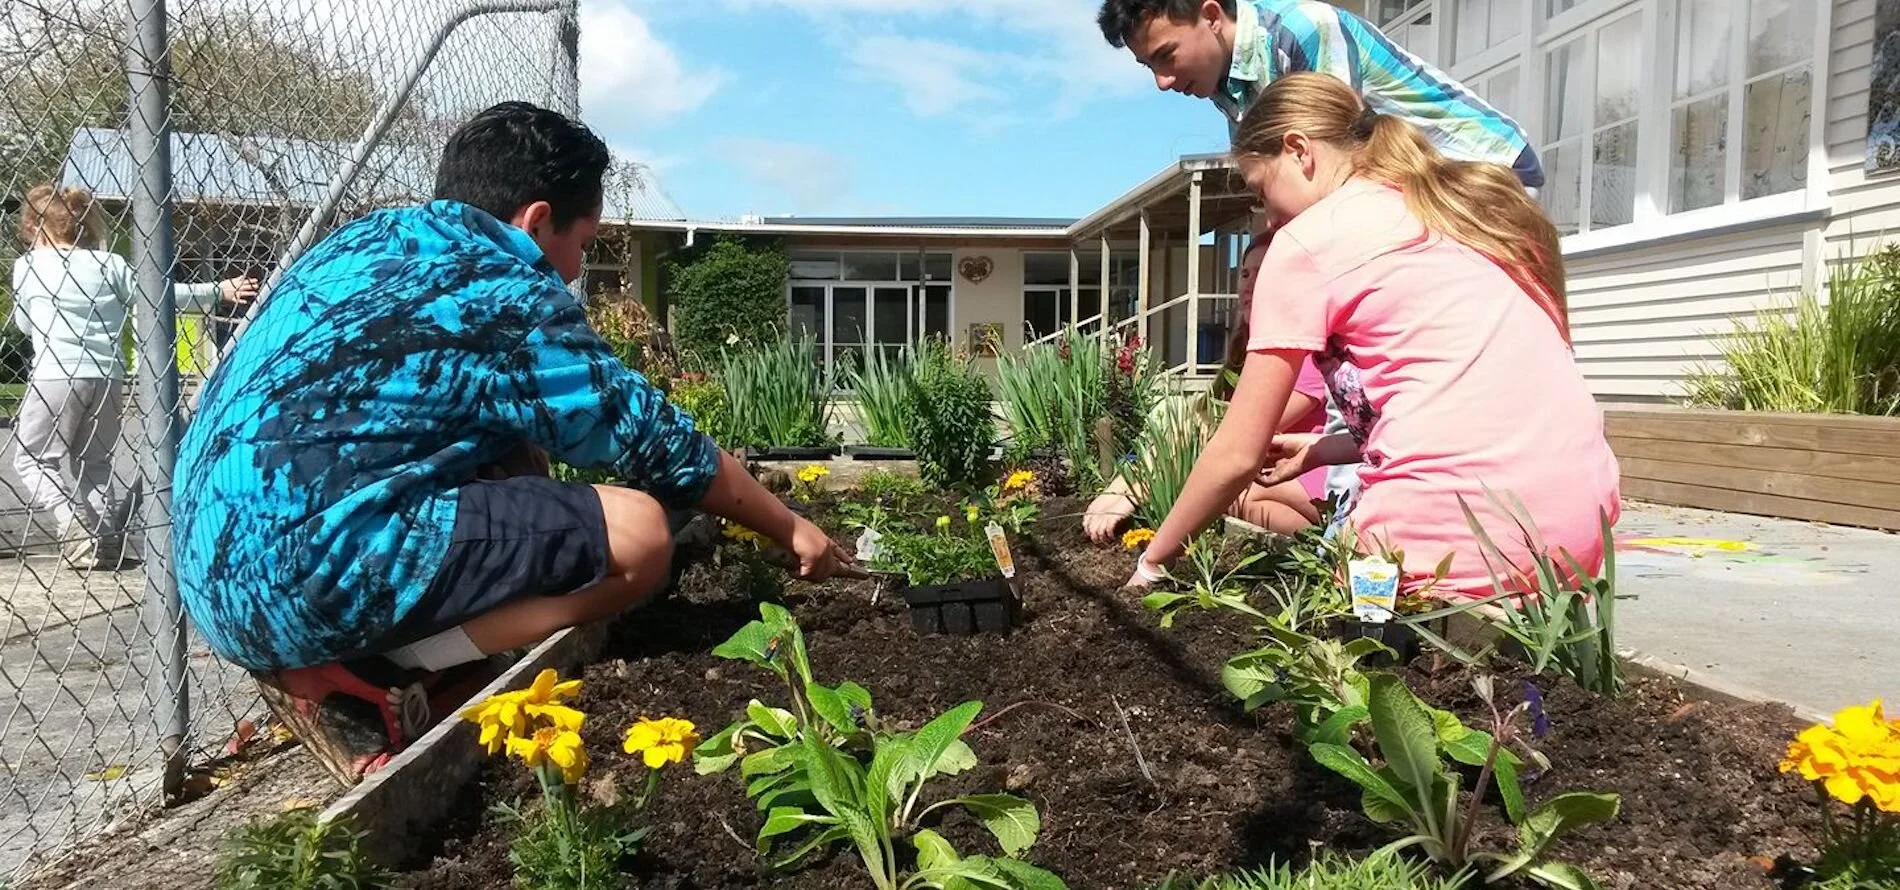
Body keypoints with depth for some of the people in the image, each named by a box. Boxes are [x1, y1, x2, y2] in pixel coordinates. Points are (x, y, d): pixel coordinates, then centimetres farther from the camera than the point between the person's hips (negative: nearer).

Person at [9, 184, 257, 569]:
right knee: (94, 460, 17)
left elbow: (25, 324, 16)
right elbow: (166, 293, 9)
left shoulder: (28, 265, 5)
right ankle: (104, 534, 7)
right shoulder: (110, 264, 10)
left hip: (55, 375, -4)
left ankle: (72, 521, -14)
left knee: (35, 459, 8)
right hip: (107, 377, 4)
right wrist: (220, 290, 16)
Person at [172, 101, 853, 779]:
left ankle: (332, 654, 5)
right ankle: (353, 675, -8)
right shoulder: (508, 297, -7)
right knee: (638, 533, -12)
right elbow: (664, 447, 0)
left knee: (513, 459, 21)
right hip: (305, 581, -9)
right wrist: (791, 528, 12)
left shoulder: (365, 238, 16)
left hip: (212, 568, 10)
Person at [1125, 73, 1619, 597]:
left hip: (1458, 537, -8)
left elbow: (1238, 455, 2)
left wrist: (1153, 560, 16)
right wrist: (1322, 450, 28)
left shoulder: (1309, 240, 0)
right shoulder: (1470, 210, 20)